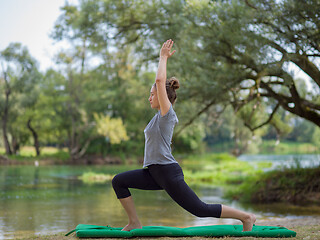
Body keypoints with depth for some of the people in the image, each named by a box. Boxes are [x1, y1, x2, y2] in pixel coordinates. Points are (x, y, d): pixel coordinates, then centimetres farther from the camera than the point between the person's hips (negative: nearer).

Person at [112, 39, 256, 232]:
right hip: (155, 173, 9)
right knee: (119, 181, 2)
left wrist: (163, 57, -9)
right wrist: (164, 58, 20)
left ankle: (246, 217, 8)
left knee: (200, 209, -4)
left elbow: (160, 81, -19)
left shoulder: (167, 113, -10)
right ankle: (135, 223, 5)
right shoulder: (162, 114, 13)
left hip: (168, 173, -9)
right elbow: (162, 82, 22)